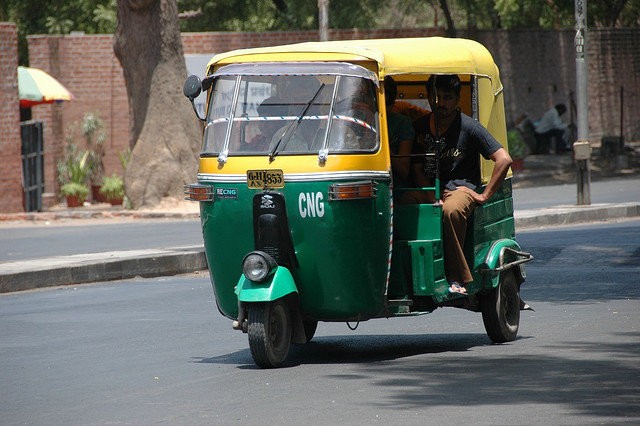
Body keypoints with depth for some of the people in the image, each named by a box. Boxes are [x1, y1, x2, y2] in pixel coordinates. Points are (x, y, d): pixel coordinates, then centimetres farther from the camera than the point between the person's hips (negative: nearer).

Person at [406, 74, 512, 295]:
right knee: (402, 204, -31)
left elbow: (504, 159, -7)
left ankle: (458, 279, -36)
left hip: (459, 188, -4)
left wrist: (484, 195, -8)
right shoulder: (419, 127, 11)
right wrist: (431, 197, -9)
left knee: (451, 210, -40)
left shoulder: (469, 127, -2)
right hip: (428, 189, 4)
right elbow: (417, 169, 9)